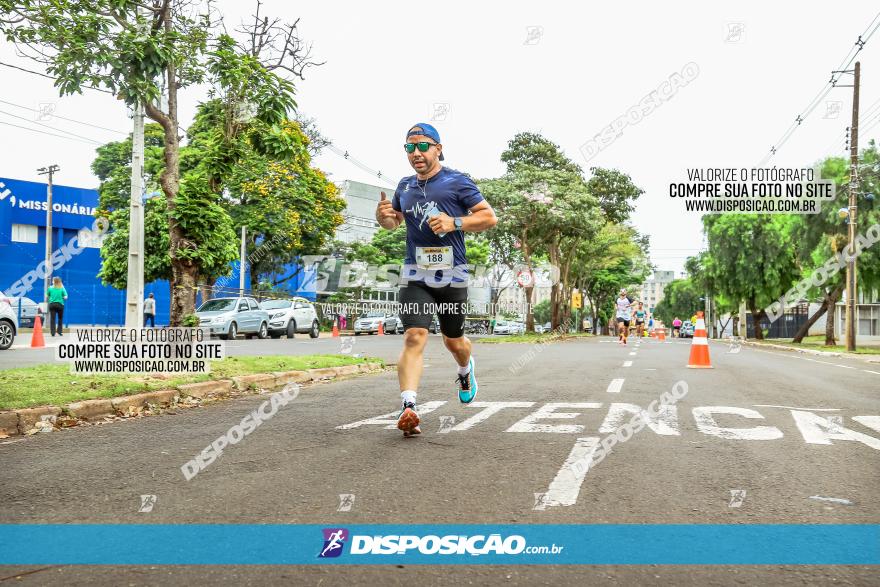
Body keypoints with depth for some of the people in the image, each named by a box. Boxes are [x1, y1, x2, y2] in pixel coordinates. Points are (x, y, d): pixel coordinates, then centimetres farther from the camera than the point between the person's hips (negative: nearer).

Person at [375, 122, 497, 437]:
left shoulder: (457, 181, -1)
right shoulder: (405, 186, 14)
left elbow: (490, 217, -3)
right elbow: (394, 221, 28)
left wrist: (454, 223, -18)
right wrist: (383, 215, 3)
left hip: (452, 274, -2)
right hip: (415, 275, 2)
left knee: (454, 341, 14)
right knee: (414, 337, -16)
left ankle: (466, 371, 49)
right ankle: (408, 408, -24)